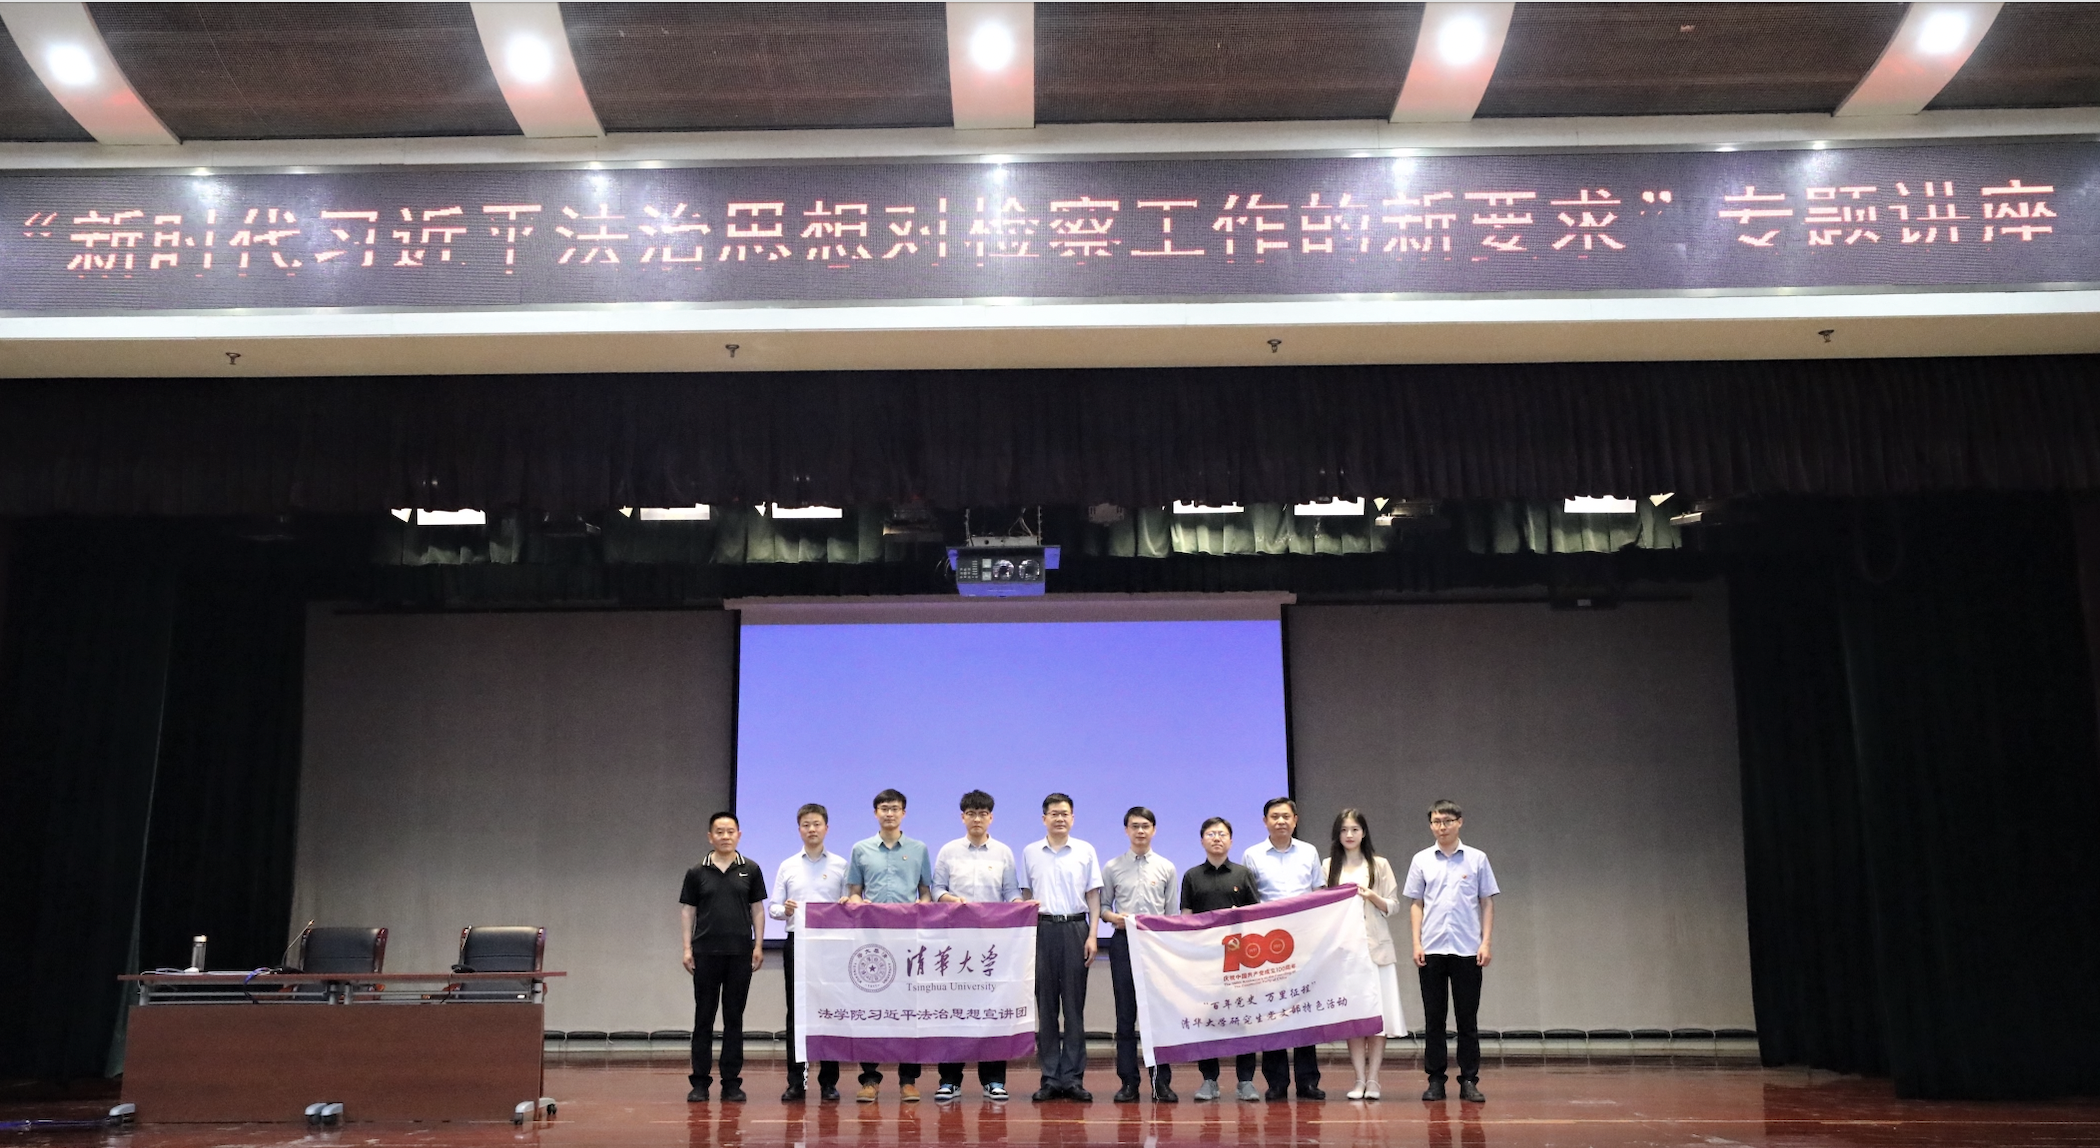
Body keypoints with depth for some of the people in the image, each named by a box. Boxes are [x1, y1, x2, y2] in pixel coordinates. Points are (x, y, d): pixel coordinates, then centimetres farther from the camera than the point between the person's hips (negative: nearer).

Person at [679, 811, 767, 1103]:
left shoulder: (750, 870, 4)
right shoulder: (697, 872, 3)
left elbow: (758, 909, 6)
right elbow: (687, 911, 5)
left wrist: (758, 945, 0)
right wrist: (687, 948, -2)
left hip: (740, 952, 0)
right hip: (705, 952, 0)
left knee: (734, 1018, 5)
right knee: (703, 1017, 4)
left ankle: (731, 1081, 11)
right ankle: (700, 1082, 9)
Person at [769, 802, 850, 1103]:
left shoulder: (841, 865, 6)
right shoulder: (787, 867, 10)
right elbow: (772, 907, 8)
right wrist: (785, 910, -13)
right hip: (797, 942, 1)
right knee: (796, 1012, 2)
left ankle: (829, 1081, 9)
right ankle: (796, 1082, 8)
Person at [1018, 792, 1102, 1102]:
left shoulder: (1085, 851, 5)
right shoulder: (1030, 853, 8)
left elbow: (1093, 895, 5)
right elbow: (1025, 896, 12)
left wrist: (1092, 935, -3)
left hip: (1075, 929, -1)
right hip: (1042, 929, 1)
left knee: (1074, 1005, 1)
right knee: (1045, 1006, 3)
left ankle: (1073, 1077, 6)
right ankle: (1050, 1078, 8)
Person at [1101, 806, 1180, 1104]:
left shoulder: (1166, 868, 7)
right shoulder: (1112, 867, 6)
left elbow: (1173, 912, 7)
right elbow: (1102, 906, 8)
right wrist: (1113, 917, -13)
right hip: (1123, 942, 0)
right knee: (1125, 1014, 3)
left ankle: (1162, 1081, 7)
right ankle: (1128, 1082, 9)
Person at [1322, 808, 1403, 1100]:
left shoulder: (1379, 865, 8)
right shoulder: (1328, 866, 11)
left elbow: (1393, 906, 5)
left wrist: (1372, 897, -12)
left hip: (1375, 946, -1)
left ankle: (1373, 1079, 3)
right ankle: (1359, 1079, 5)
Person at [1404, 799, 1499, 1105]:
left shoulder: (1477, 859, 2)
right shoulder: (1421, 860, 6)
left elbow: (1487, 903, 4)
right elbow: (1416, 904, 8)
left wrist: (1486, 942, -4)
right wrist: (1416, 943, 0)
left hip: (1468, 951, -1)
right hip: (1432, 951, 1)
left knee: (1467, 1019, 3)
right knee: (1433, 1018, 5)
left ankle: (1469, 1081, 10)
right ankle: (1435, 1080, 12)